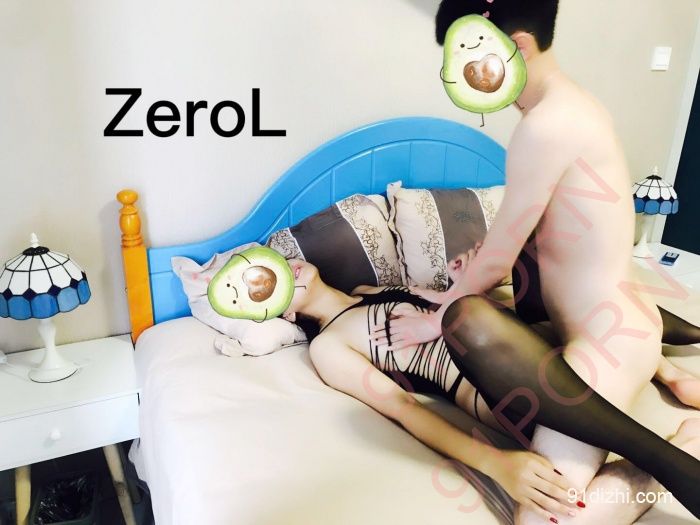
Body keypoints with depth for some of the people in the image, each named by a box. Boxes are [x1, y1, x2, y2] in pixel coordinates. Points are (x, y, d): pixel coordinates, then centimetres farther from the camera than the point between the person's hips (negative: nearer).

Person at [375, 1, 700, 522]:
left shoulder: (547, 124, -23)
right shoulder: (570, 105, 7)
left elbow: (498, 260, -14)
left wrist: (436, 320, 0)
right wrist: (489, 259, 16)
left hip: (609, 342, -10)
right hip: (611, 319, 10)